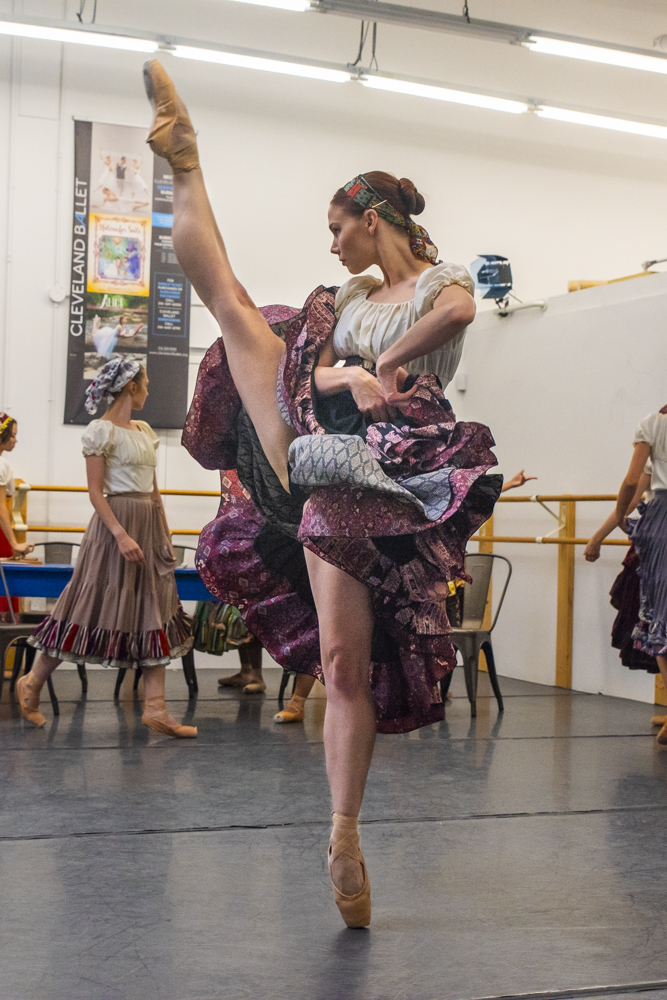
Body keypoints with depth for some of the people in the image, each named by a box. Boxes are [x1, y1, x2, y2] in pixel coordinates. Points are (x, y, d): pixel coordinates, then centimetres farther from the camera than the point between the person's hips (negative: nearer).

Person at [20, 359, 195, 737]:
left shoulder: (145, 430, 14)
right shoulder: (102, 430, -8)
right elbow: (96, 492, -13)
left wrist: (165, 534, 14)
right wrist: (121, 534, -22)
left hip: (150, 524, 8)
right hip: (116, 521, -8)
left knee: (155, 617, 3)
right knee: (97, 607, -2)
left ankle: (156, 707, 3)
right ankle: (33, 684, 15)